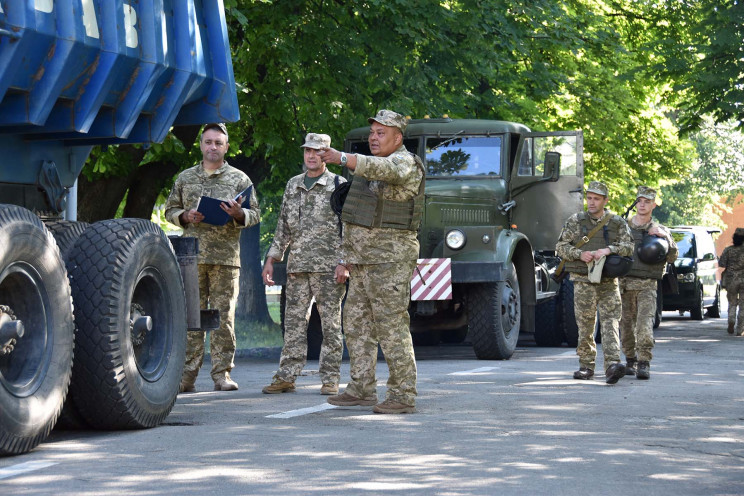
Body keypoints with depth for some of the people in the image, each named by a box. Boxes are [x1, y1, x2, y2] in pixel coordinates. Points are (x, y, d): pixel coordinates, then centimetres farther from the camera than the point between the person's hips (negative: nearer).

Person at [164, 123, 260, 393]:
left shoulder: (239, 179, 9)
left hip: (226, 258, -1)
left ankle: (222, 374, 1)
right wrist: (186, 216, -3)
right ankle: (187, 376, 1)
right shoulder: (185, 178, 15)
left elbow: (255, 215, 8)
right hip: (192, 256, 1)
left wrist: (239, 214, -13)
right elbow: (170, 210, 19)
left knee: (224, 316, -3)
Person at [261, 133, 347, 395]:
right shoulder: (293, 185, 16)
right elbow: (283, 226, 19)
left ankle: (330, 378, 4)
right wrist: (271, 259, 12)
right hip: (298, 266, 5)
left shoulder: (339, 185, 1)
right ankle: (286, 376, 7)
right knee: (294, 322, 5)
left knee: (330, 323, 0)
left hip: (328, 266, -5)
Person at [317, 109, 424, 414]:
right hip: (364, 260, 10)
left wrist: (342, 158, -45)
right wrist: (344, 259, 19)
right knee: (356, 323, 12)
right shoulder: (368, 169, 19)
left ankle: (404, 396, -6)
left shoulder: (405, 162, -10)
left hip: (390, 259, -10)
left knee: (392, 326, -9)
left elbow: (385, 169, -35)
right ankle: (362, 389, 20)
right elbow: (355, 220, 23)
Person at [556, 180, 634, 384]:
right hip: (583, 280, 0)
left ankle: (612, 365, -23)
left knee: (610, 321, -12)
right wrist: (579, 254, -11)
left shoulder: (618, 223, 8)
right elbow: (560, 247, 6)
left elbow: (628, 246, -2)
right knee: (585, 324, 3)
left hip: (608, 282, 0)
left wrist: (608, 250, -19)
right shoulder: (575, 221, 8)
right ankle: (586, 366, 14)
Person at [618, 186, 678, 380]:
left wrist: (664, 236, -14)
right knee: (626, 324, 4)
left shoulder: (660, 230, 10)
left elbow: (672, 257, 1)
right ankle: (630, 360, 18)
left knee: (645, 323, -16)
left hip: (647, 285, -2)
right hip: (624, 282, 2)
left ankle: (644, 364, -19)